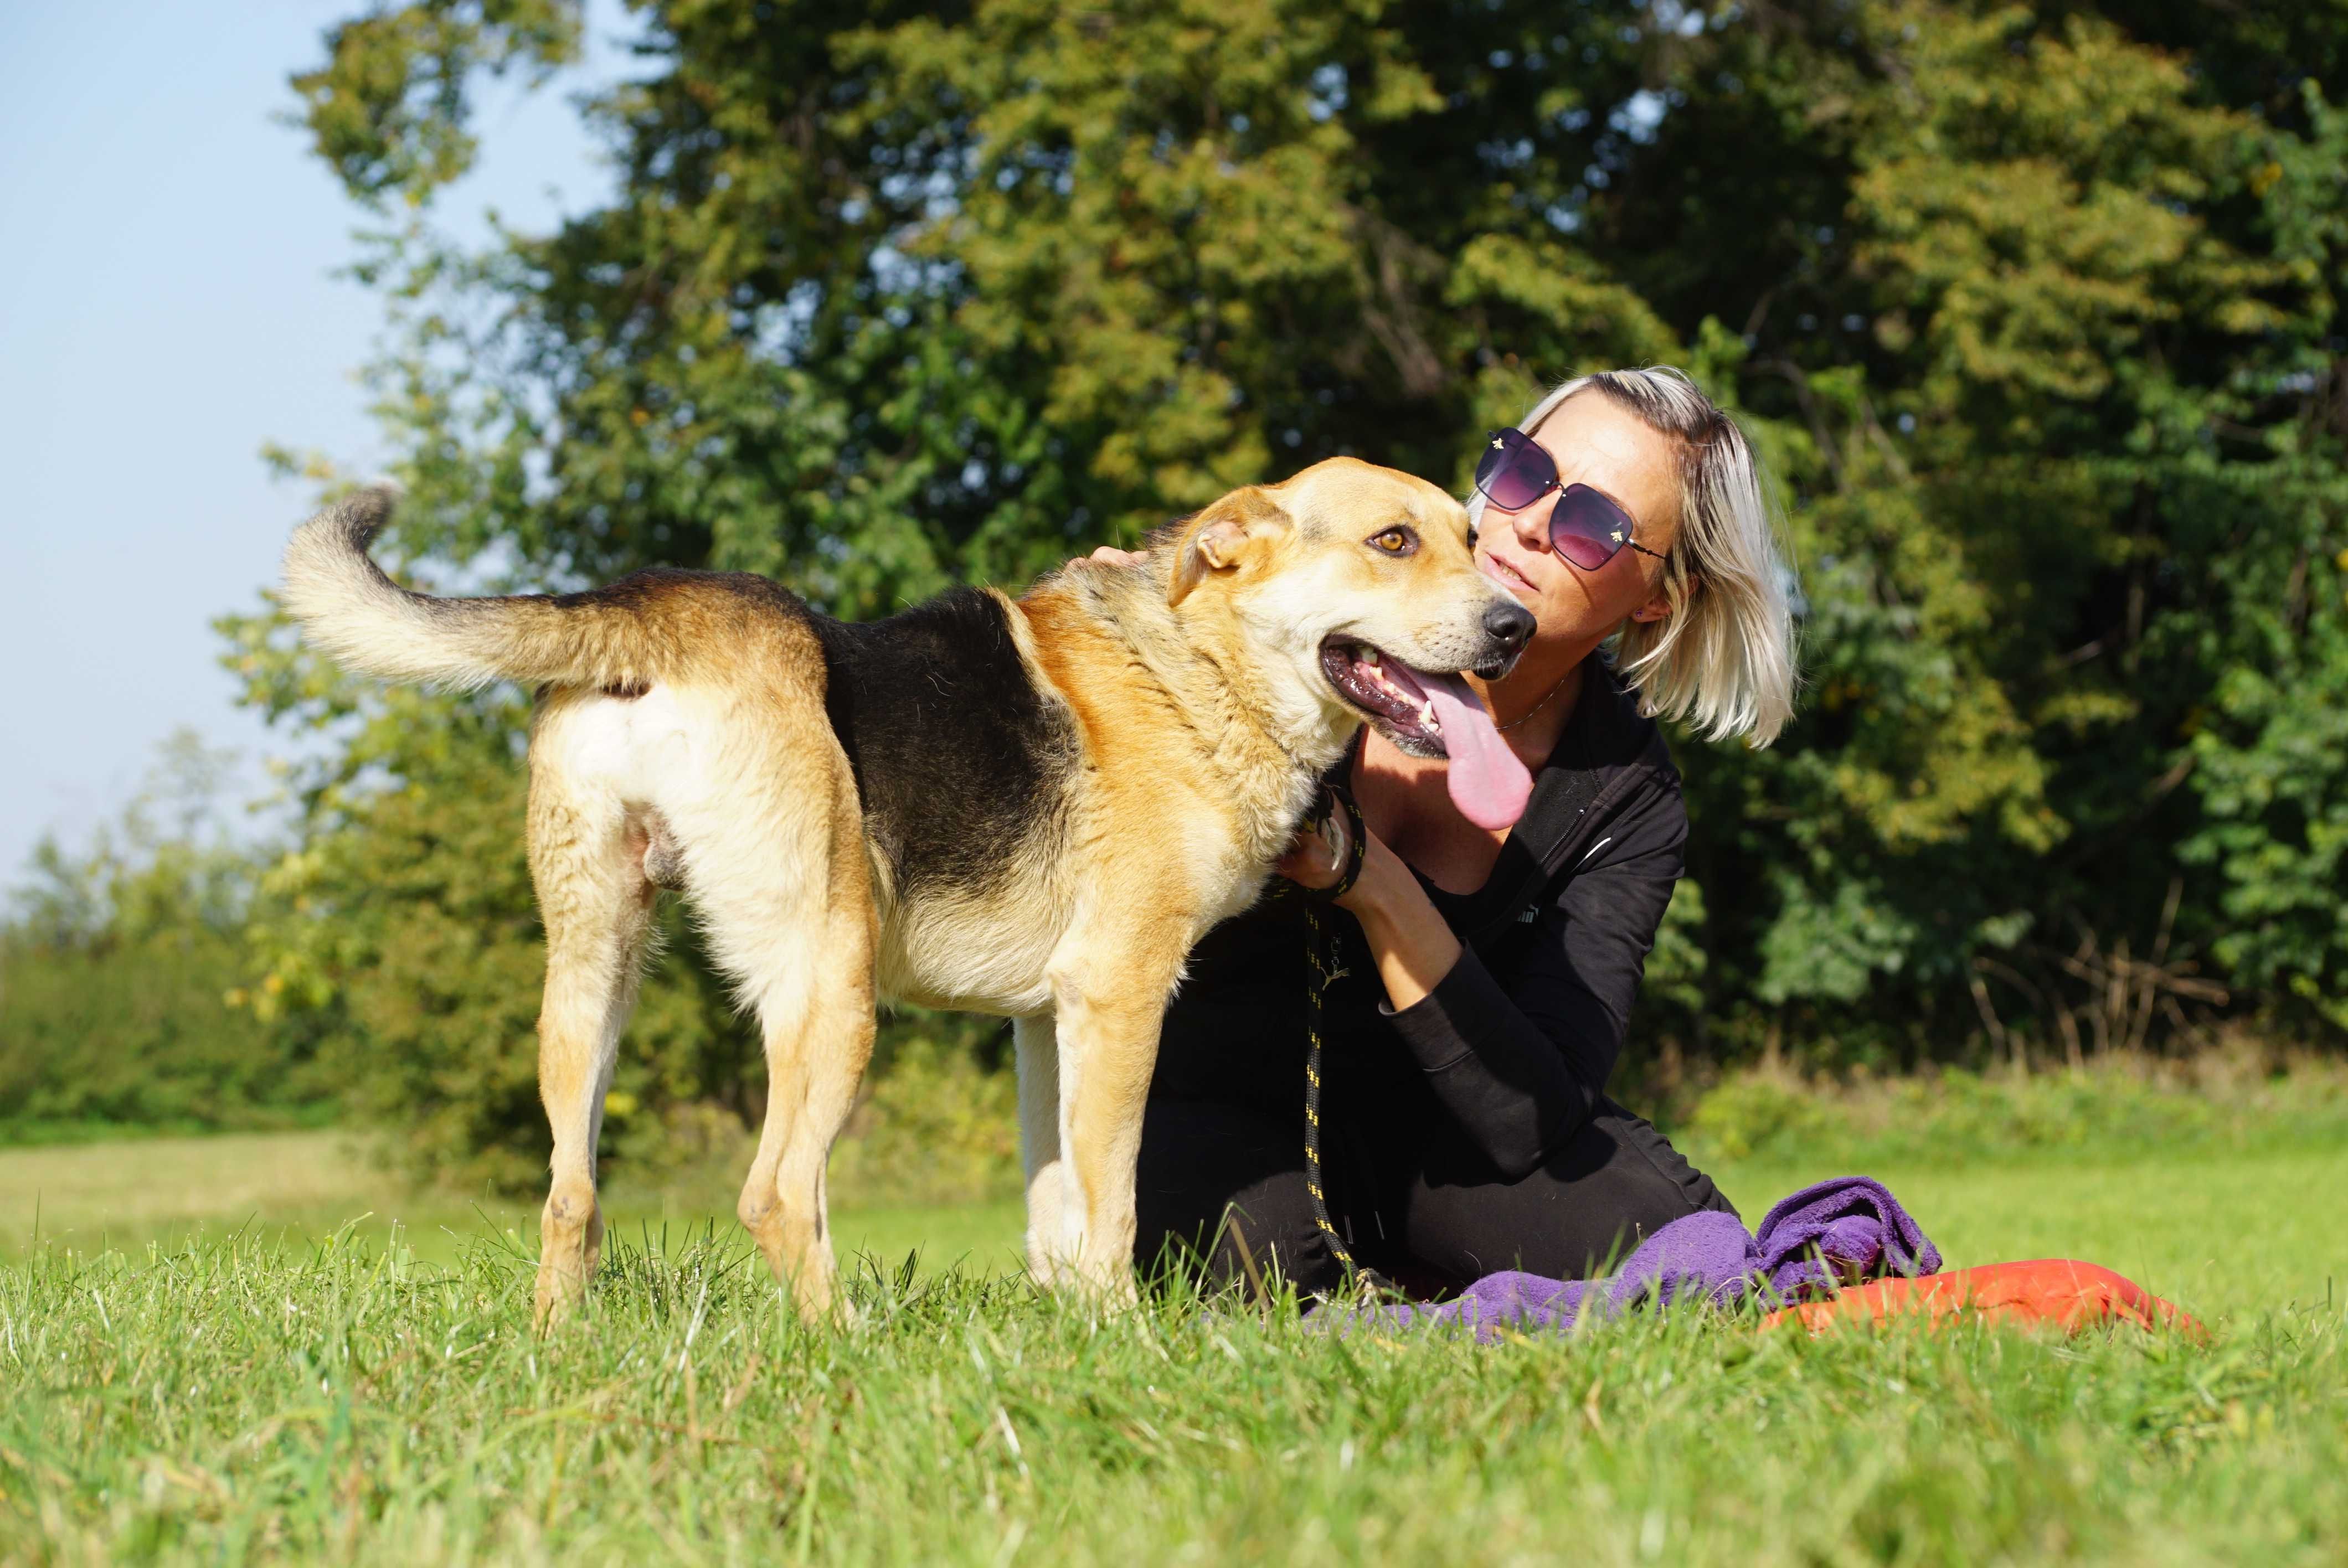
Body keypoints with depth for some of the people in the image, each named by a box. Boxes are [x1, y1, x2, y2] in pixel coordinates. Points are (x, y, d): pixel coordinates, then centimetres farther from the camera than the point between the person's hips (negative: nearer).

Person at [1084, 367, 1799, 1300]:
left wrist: (1377, 883, -32)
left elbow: (1527, 1119, -22)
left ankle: (1410, 1289, 6)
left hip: (1425, 1122, 2)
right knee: (1255, 1269, -36)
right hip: (1221, 1092, -2)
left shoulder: (1629, 803, -13)